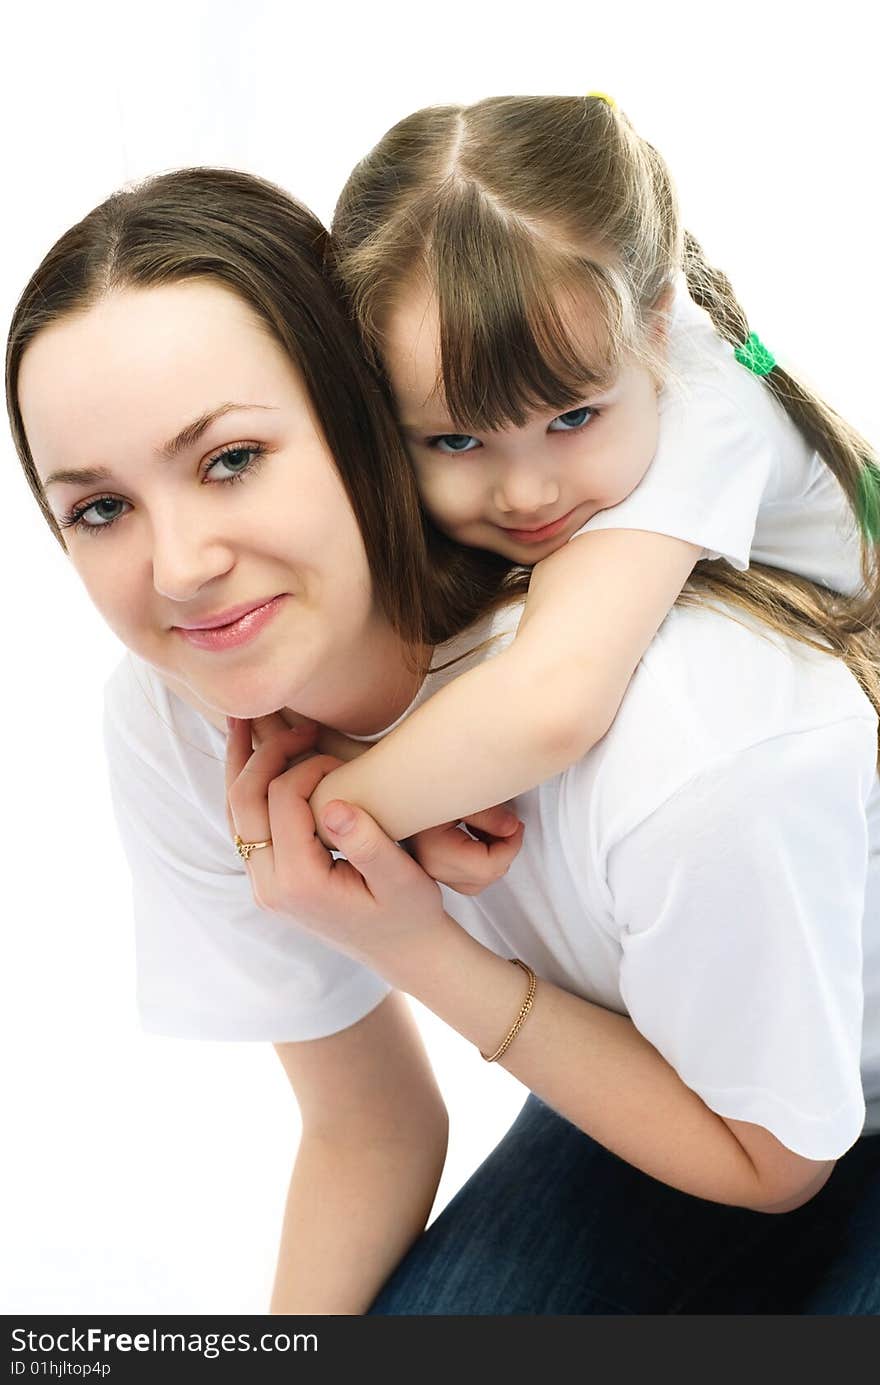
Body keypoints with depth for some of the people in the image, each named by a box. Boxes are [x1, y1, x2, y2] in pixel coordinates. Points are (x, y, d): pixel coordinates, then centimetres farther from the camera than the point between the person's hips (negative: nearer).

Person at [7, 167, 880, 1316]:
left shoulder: (700, 755, -39)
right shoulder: (168, 725, -20)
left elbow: (771, 1165, -19)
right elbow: (371, 1131, -6)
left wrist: (423, 952, -30)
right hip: (659, 1069, 3)